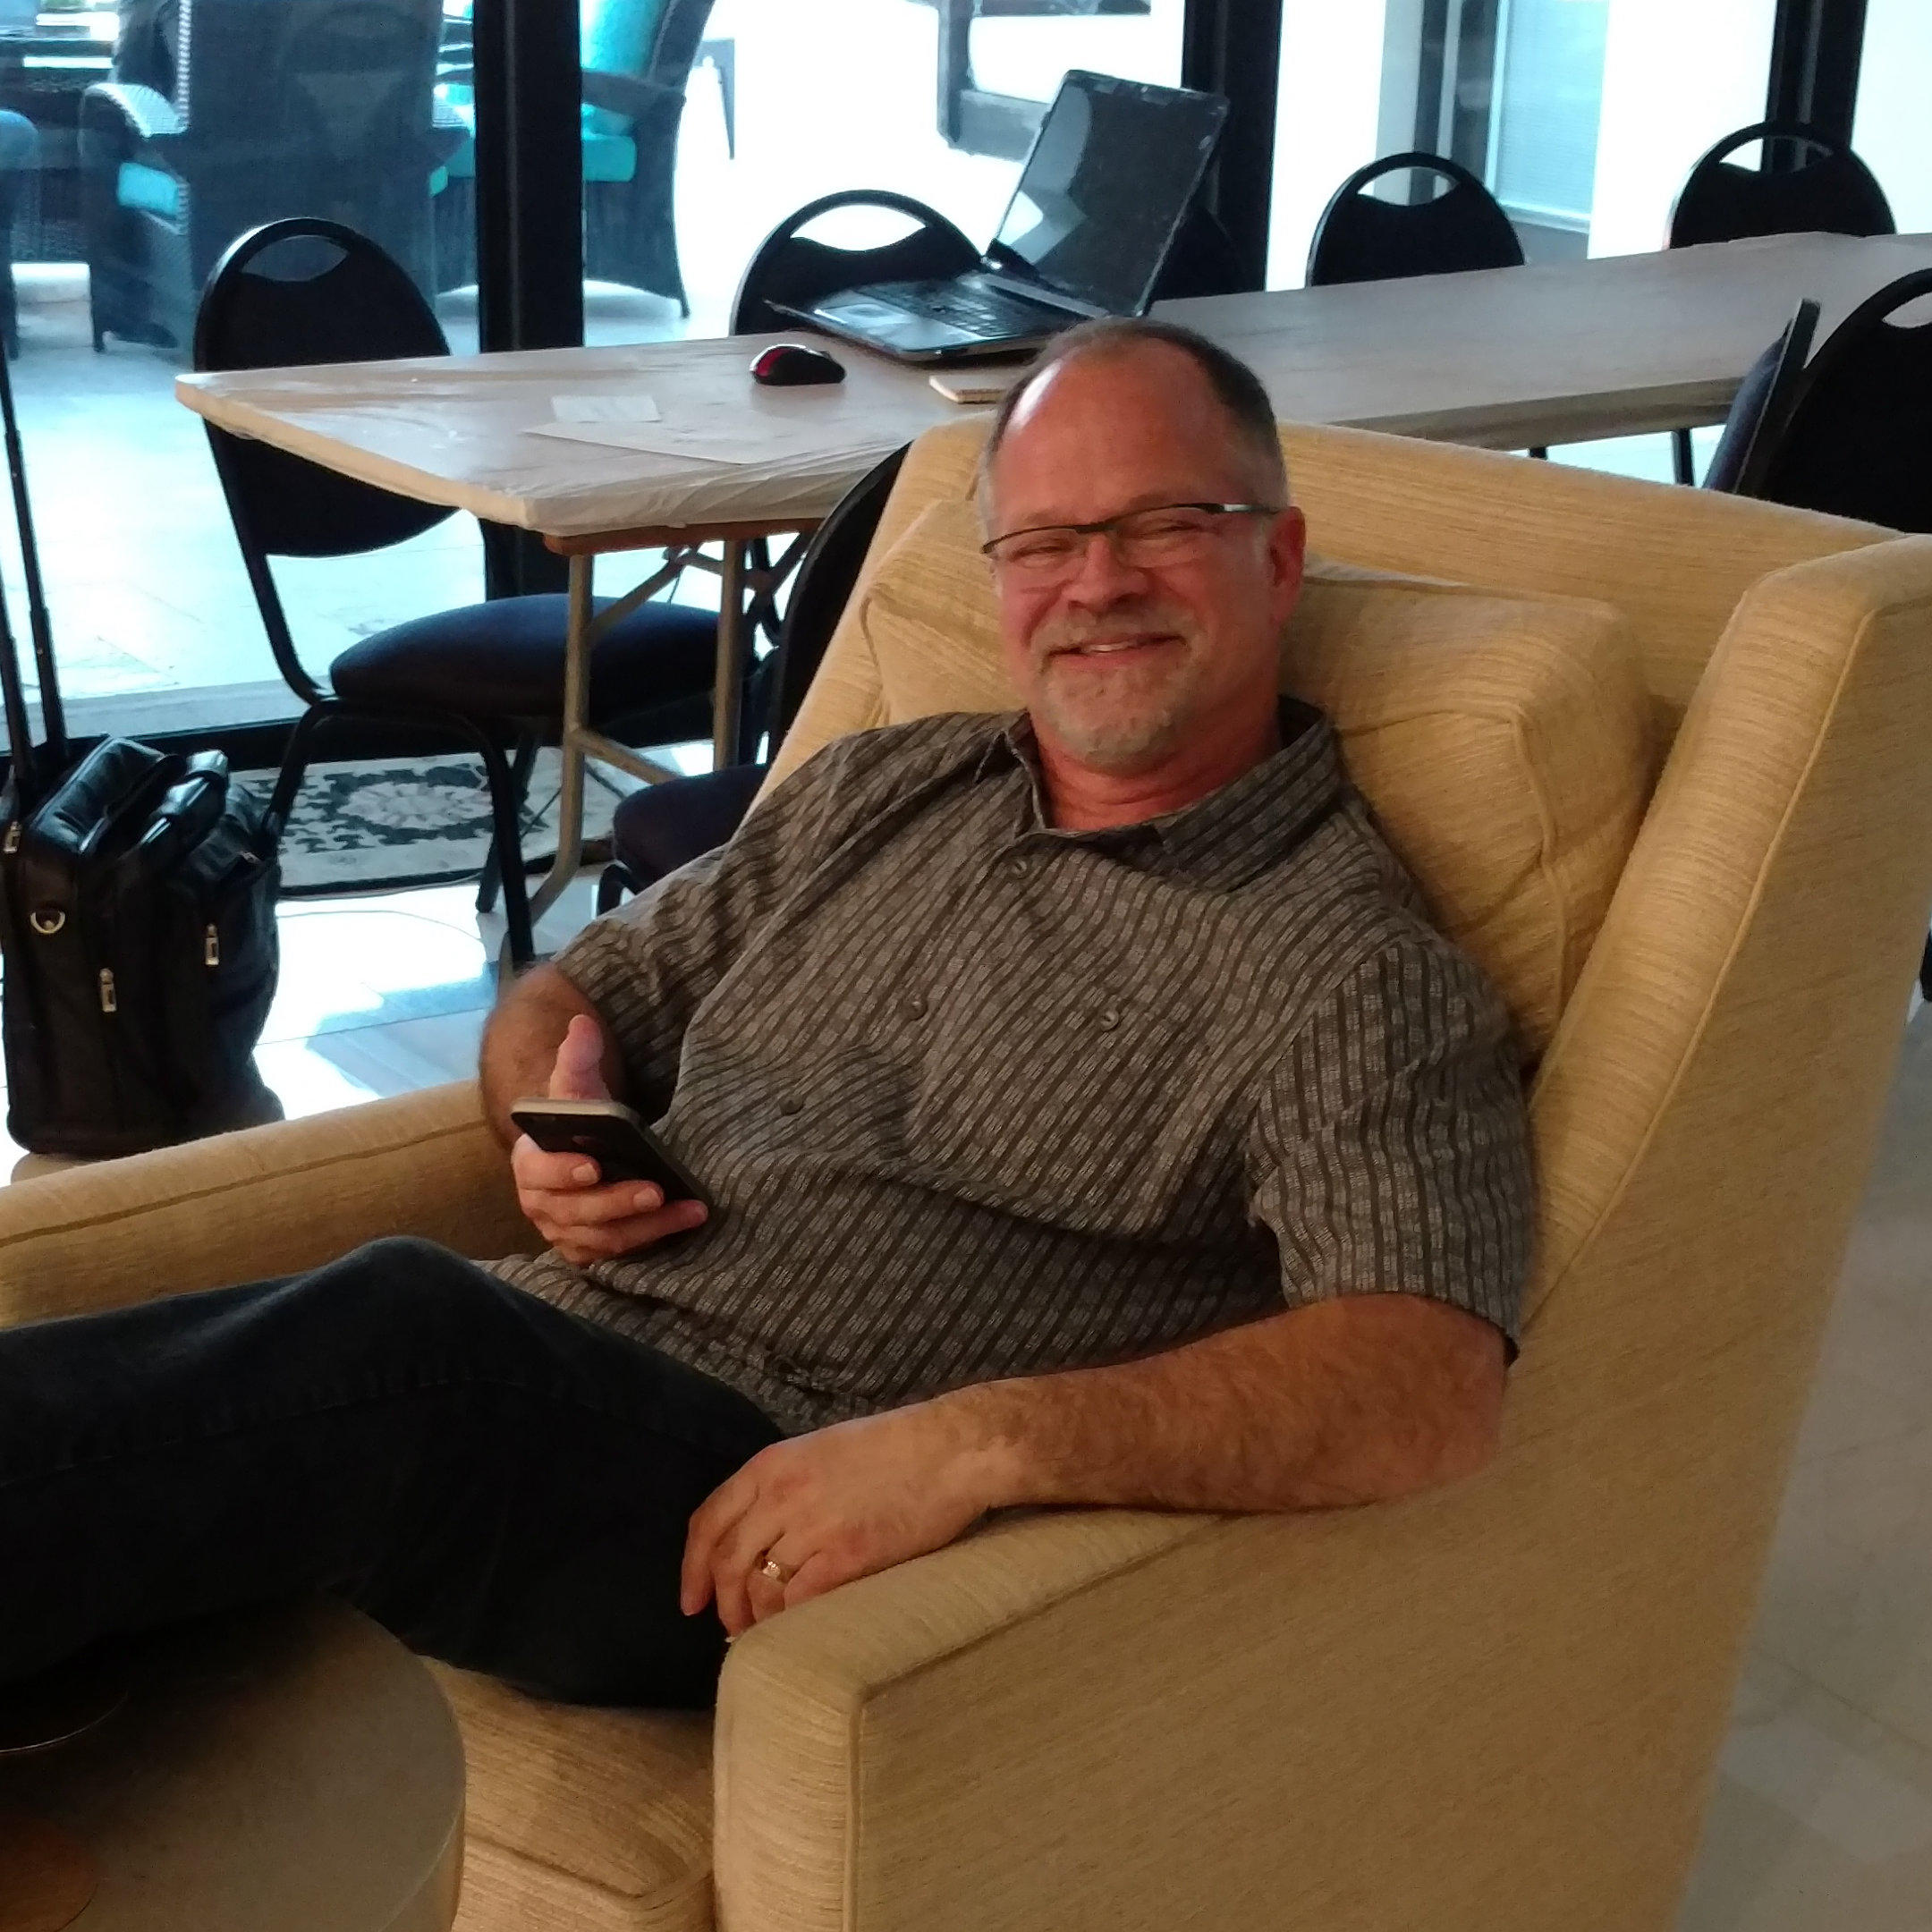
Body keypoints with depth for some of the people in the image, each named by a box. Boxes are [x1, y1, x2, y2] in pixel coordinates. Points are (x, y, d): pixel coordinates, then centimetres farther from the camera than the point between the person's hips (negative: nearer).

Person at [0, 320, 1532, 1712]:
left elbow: (1432, 1395, -17)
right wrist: (555, 1116, 2)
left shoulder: (1348, 965, -3)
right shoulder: (877, 793, 19)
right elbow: (572, 993, 28)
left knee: (394, 1330, -34)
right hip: (534, 1357, 6)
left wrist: (980, 1441, -29)